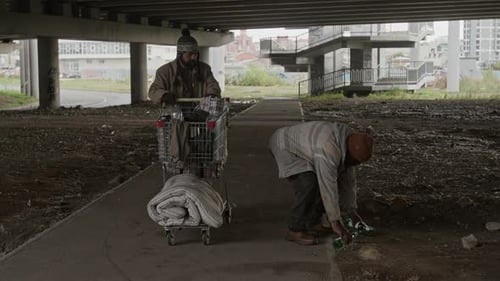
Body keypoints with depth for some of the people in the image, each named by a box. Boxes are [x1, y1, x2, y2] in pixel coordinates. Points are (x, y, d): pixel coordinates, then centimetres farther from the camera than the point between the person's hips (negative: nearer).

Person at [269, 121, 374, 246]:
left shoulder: (348, 140, -6)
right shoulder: (328, 151, -34)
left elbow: (348, 178, 2)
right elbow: (328, 188, -33)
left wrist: (351, 211, 5)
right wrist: (335, 223, -28)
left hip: (300, 145, 9)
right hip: (284, 147, -9)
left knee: (323, 181, 2)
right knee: (308, 185, -22)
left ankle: (312, 224, 10)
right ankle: (295, 230, -11)